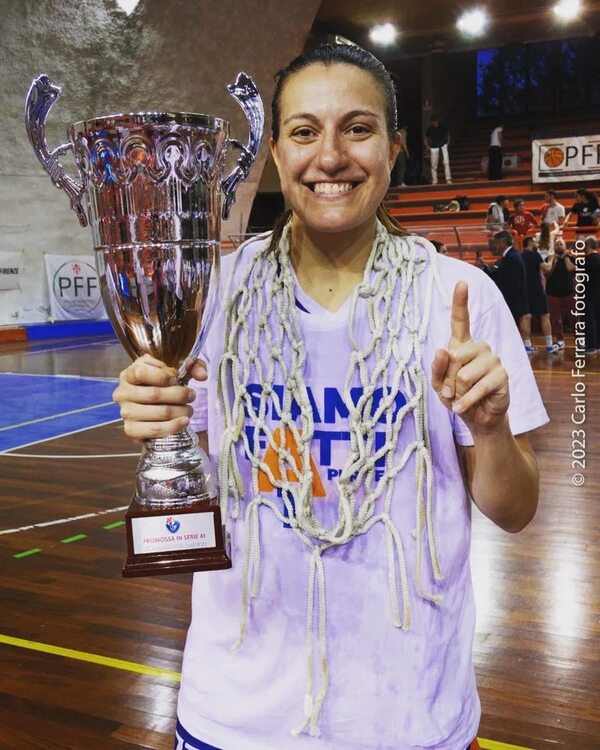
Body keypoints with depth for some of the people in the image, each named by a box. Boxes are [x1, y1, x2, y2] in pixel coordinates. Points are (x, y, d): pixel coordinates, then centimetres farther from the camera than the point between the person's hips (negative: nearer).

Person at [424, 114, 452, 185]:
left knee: (446, 162, -13)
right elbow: (426, 139, 6)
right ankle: (434, 181, 14)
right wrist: (428, 147, -4)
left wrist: (447, 143, 3)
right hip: (434, 147, 0)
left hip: (443, 145, 0)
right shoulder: (429, 129, -7)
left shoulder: (443, 127, -6)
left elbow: (448, 135, 12)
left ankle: (448, 179, -12)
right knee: (434, 165, 4)